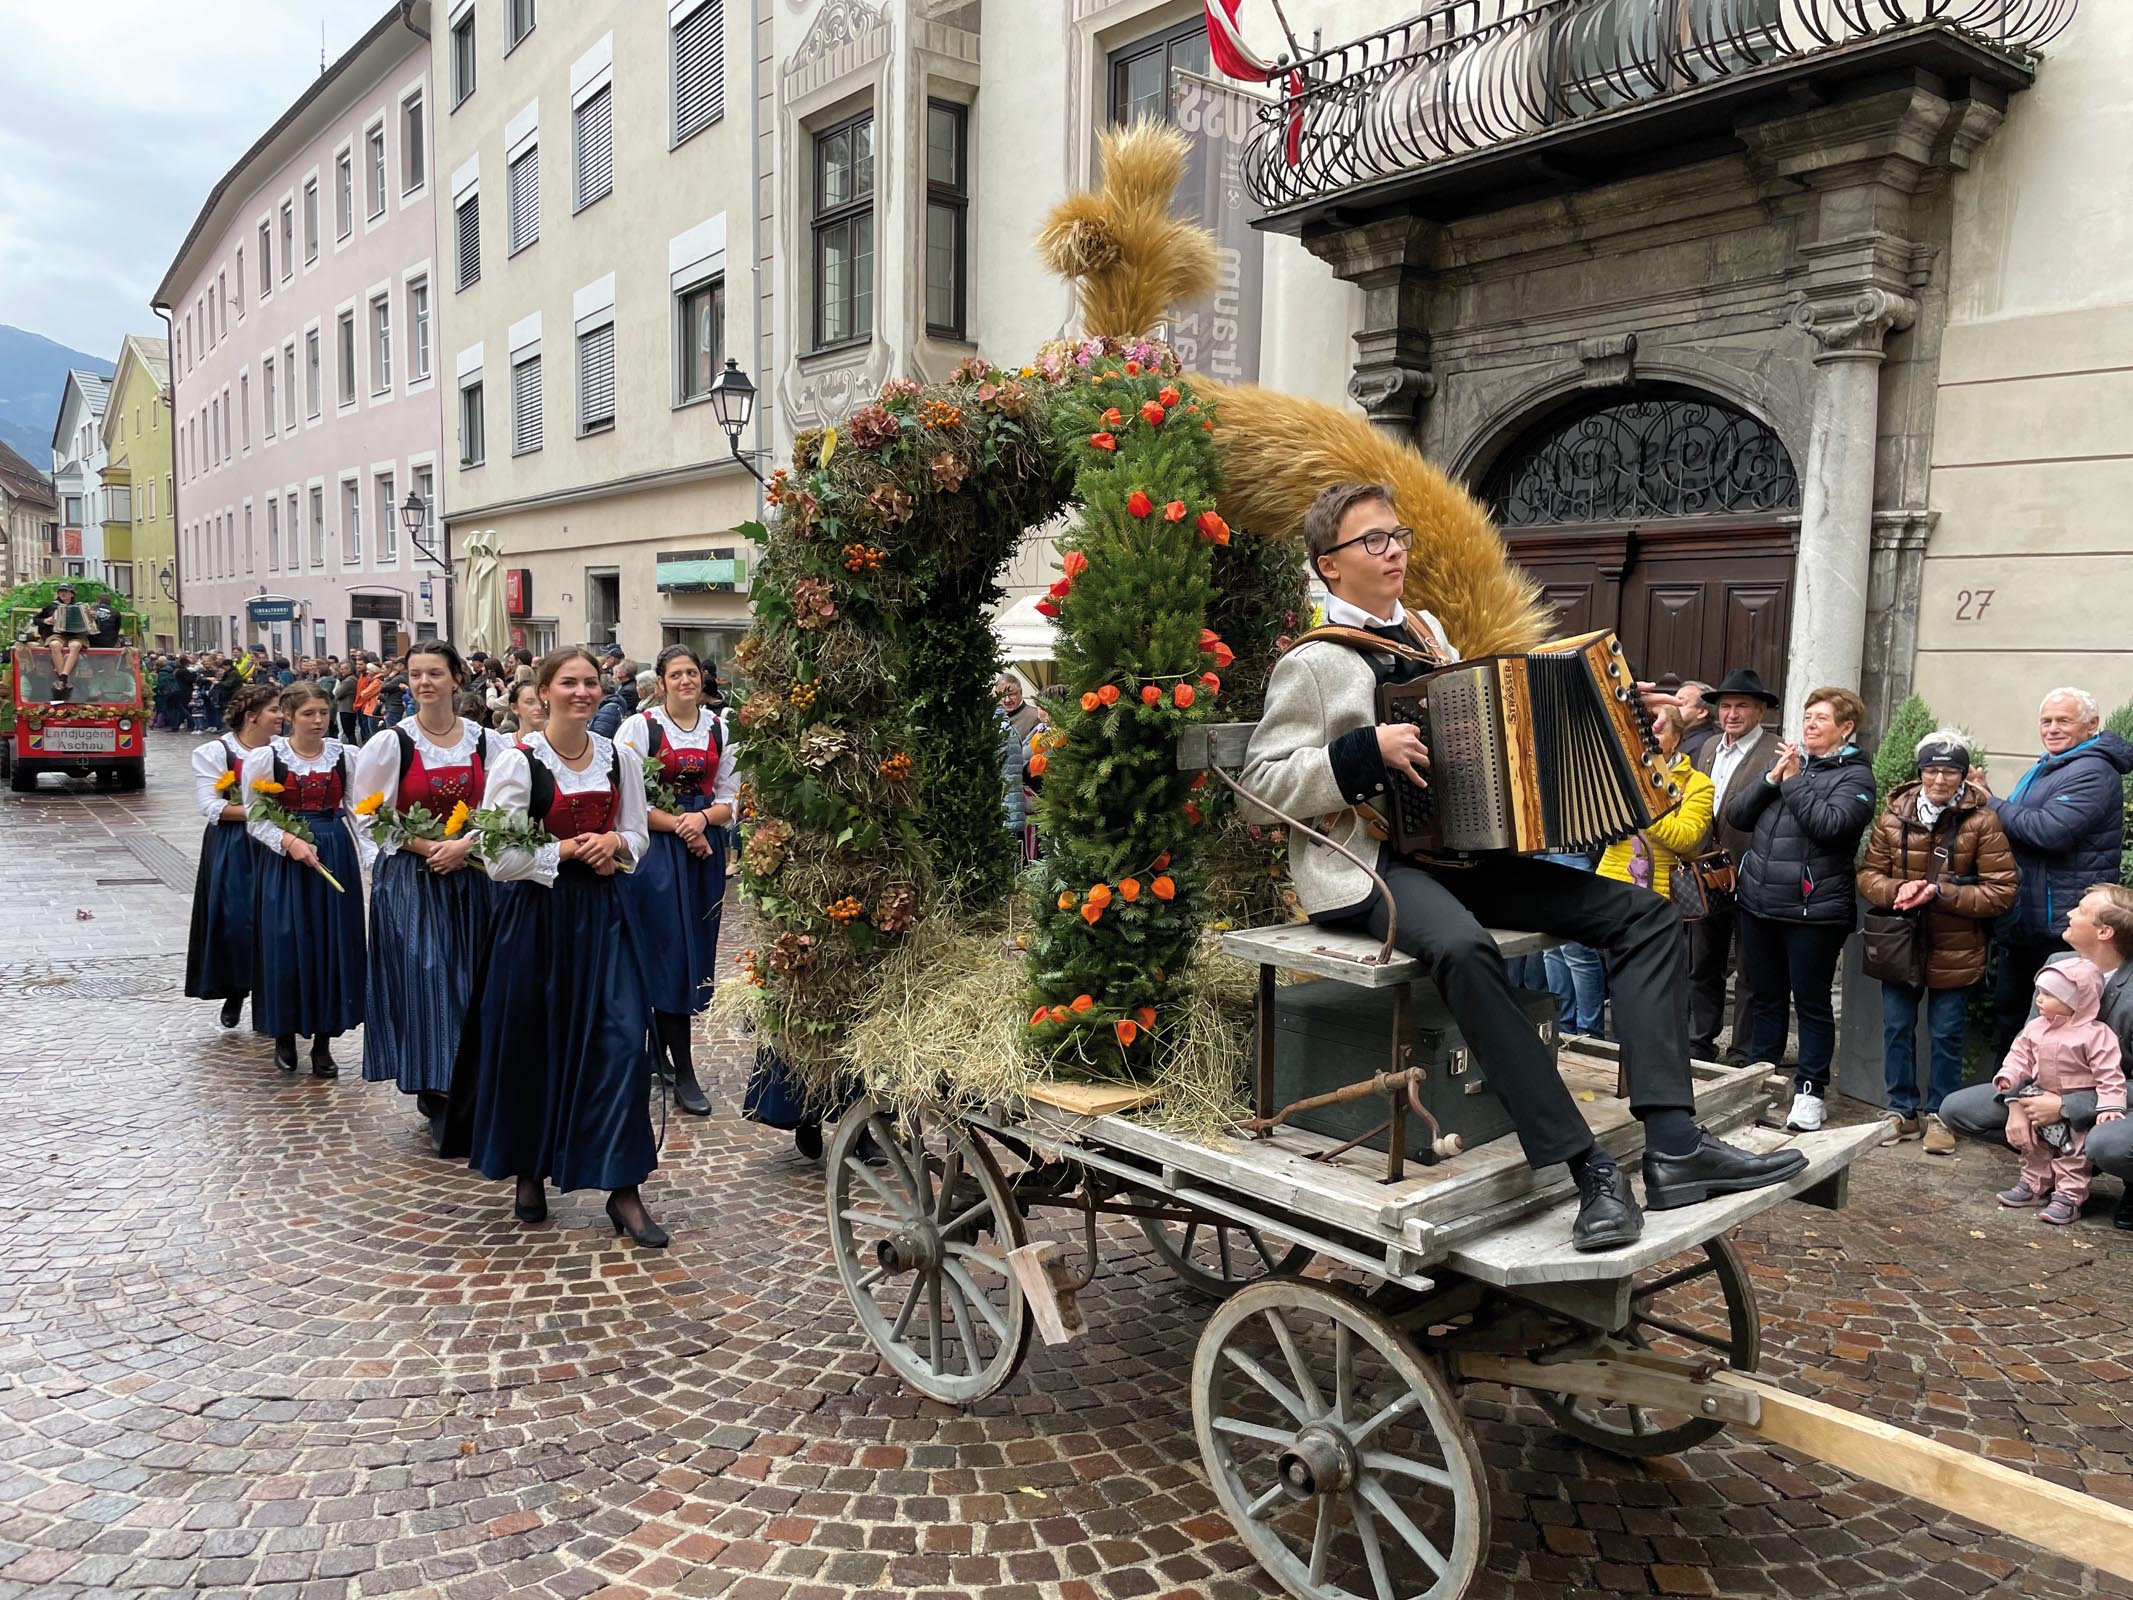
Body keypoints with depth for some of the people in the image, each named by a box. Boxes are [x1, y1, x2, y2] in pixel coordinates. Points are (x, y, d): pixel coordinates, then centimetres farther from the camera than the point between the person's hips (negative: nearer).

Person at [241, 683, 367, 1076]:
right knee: (286, 947, 0)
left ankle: (324, 1041, 15)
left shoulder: (345, 756, 2)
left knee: (334, 945, 4)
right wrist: (289, 841, -17)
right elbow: (255, 819, -1)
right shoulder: (266, 758, -4)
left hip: (337, 857, 2)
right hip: (284, 861, -2)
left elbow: (357, 810, 6)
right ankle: (284, 1036, 20)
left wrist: (369, 859, -2)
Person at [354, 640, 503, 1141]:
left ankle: (463, 1092, 23)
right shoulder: (389, 742, -6)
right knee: (423, 981, -4)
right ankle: (435, 1100, 9)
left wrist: (465, 845, -11)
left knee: (471, 981, 7)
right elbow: (372, 817, -4)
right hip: (409, 879, -3)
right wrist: (429, 847, -14)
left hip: (470, 877, 3)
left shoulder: (485, 742, 1)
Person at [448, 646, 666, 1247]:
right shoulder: (519, 762, -9)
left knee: (624, 1038, -6)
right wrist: (570, 848, -12)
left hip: (601, 912, 3)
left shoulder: (620, 761, 3)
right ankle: (529, 1173, 29)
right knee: (531, 1045, 7)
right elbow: (499, 859, -11)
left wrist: (613, 844, -7)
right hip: (535, 915, -3)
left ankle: (623, 1189, 1)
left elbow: (637, 836, 13)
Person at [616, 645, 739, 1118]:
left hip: (704, 847, 5)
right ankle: (683, 1071, 0)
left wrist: (702, 817, -12)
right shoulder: (640, 727, -5)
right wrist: (679, 825, -15)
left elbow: (729, 798, 8)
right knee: (670, 950, -5)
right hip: (656, 849, -4)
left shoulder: (719, 729, 7)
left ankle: (658, 1050, 25)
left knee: (695, 950, 7)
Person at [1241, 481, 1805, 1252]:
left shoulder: (1425, 631, 18)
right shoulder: (1313, 663, -5)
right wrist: (1367, 751, -19)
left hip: (1456, 845, 8)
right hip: (1367, 863, -8)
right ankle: (1590, 1169, -33)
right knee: (1463, 948, -40)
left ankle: (1673, 1143, -18)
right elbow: (1259, 792, -11)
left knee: (1644, 913, -7)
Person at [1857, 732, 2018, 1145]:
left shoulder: (1982, 822, -10)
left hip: (1955, 952, -3)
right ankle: (1903, 1111, 26)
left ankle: (1938, 1113, 25)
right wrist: (1898, 890, -17)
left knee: (1946, 1035, 9)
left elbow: (2001, 892, -11)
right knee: (1896, 1029, 11)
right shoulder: (1894, 815, -1)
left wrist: (1940, 892, -22)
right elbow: (1869, 874, 4)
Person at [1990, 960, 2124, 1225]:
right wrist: (2008, 1077, -12)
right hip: (2041, 1099, 7)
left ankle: (2069, 1197, 6)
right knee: (2034, 1145, 15)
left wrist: (2110, 1106, -26)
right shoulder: (2036, 1028, -1)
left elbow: (2110, 1074, -19)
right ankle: (2033, 1185, 28)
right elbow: (2020, 1055, 4)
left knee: (2074, 1152, -2)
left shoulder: (2096, 1034, -19)